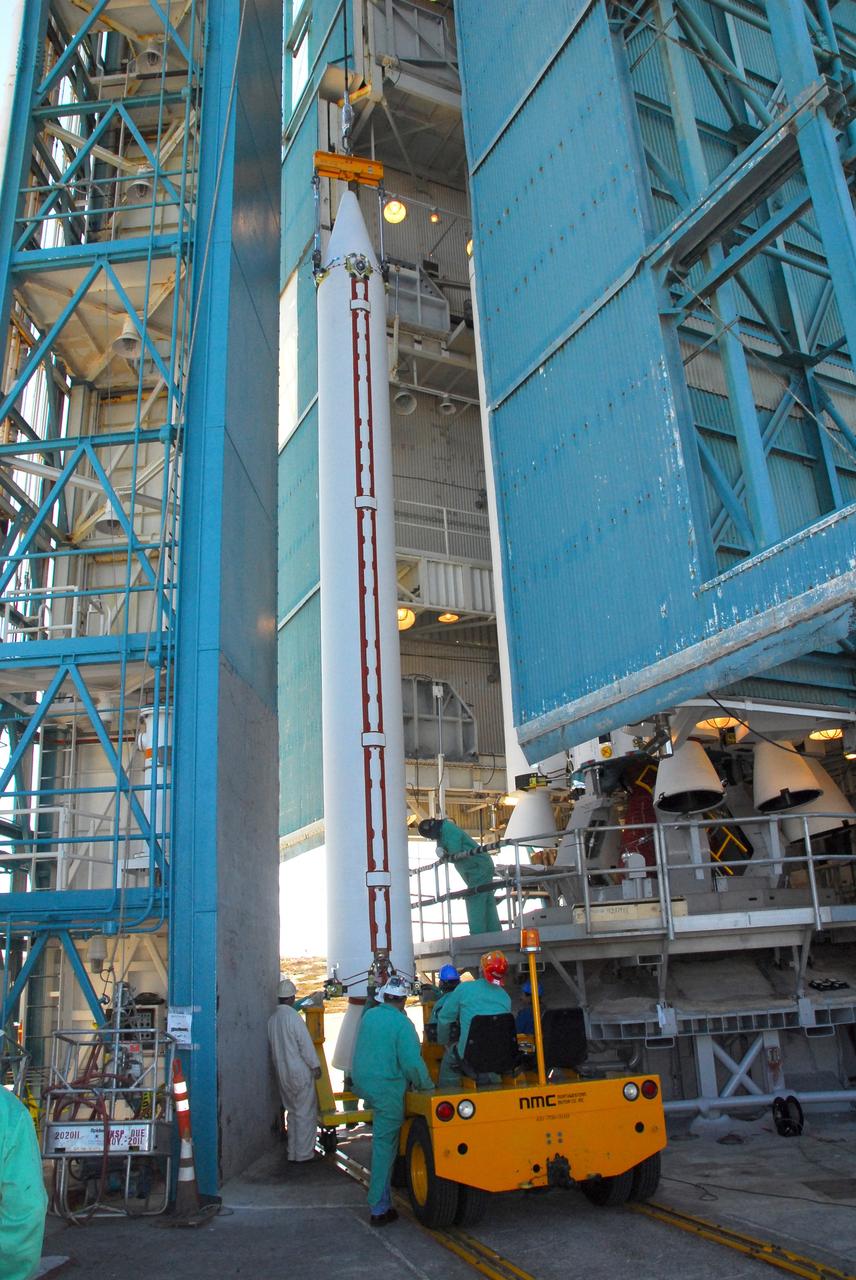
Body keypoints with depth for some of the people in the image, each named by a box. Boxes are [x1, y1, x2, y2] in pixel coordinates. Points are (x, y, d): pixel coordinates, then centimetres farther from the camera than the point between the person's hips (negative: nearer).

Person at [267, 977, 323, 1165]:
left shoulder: (272, 1018, 4)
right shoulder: (293, 1016, -18)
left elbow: (274, 1045, 12)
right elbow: (306, 1043, -17)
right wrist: (315, 1066, -10)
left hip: (282, 1072, 7)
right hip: (300, 1072, -7)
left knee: (292, 1112, 17)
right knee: (306, 1113, 4)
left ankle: (293, 1153, 22)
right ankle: (304, 1153, 8)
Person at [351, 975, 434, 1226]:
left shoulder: (368, 1015, 4)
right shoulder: (402, 1023, -16)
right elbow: (412, 1063, -19)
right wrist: (428, 1086, -5)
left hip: (362, 1082, 6)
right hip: (387, 1089, -6)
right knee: (384, 1147, 1)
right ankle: (379, 1209, 6)